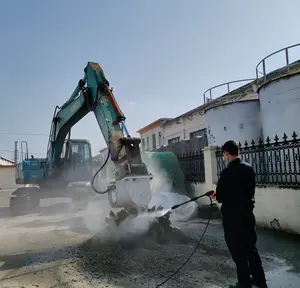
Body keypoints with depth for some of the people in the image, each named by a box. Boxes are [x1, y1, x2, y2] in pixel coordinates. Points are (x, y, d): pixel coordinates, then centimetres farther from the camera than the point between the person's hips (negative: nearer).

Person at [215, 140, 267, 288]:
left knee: (238, 251, 8)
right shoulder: (249, 168, 1)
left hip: (233, 216, -7)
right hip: (248, 213, 7)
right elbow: (250, 190, 11)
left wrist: (219, 196, 5)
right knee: (251, 247, 21)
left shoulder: (227, 172, -21)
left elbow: (220, 197, -16)